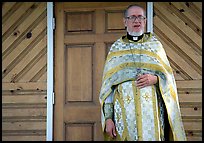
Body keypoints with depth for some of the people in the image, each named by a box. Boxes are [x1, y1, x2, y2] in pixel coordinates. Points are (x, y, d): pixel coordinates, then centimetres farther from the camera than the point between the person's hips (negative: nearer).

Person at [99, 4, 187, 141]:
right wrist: (108, 117, -3)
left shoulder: (155, 44, 11)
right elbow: (108, 85, 6)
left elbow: (168, 76, 11)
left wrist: (155, 79, -12)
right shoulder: (116, 48, 10)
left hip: (151, 108, 0)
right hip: (125, 109, 0)